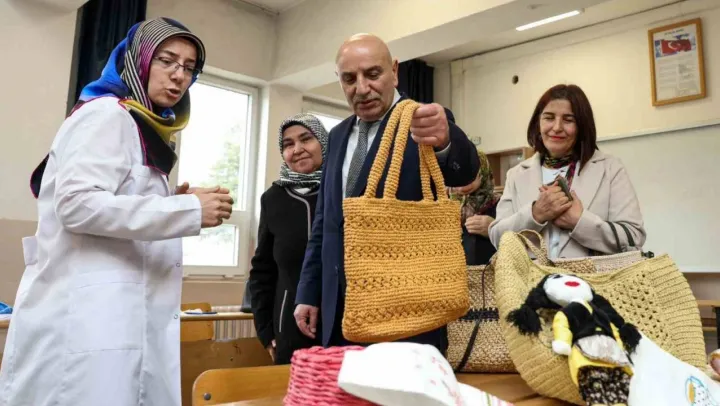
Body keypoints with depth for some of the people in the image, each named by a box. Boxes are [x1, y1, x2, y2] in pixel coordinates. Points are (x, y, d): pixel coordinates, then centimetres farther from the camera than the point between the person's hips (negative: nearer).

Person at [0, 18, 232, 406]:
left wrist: (175, 207, 7)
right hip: (85, 316, -9)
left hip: (124, 316, 9)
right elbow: (78, 204, -20)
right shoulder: (106, 114, -5)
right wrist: (187, 211, -19)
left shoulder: (145, 130, 21)